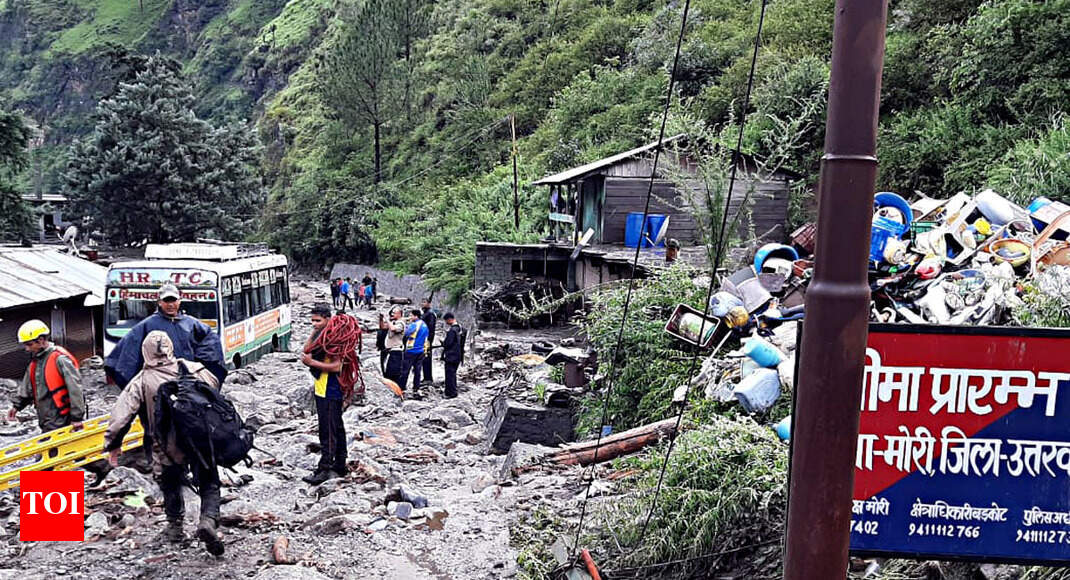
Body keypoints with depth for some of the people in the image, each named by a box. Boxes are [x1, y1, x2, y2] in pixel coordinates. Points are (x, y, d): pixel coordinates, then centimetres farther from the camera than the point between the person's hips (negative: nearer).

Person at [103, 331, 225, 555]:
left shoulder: (141, 381, -4)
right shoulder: (193, 368, 1)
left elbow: (121, 414, -7)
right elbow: (215, 386, 17)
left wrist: (113, 444, 3)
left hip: (168, 446, 0)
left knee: (171, 485, 24)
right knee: (209, 484, 10)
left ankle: (175, 527, 33)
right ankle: (208, 520, -12)